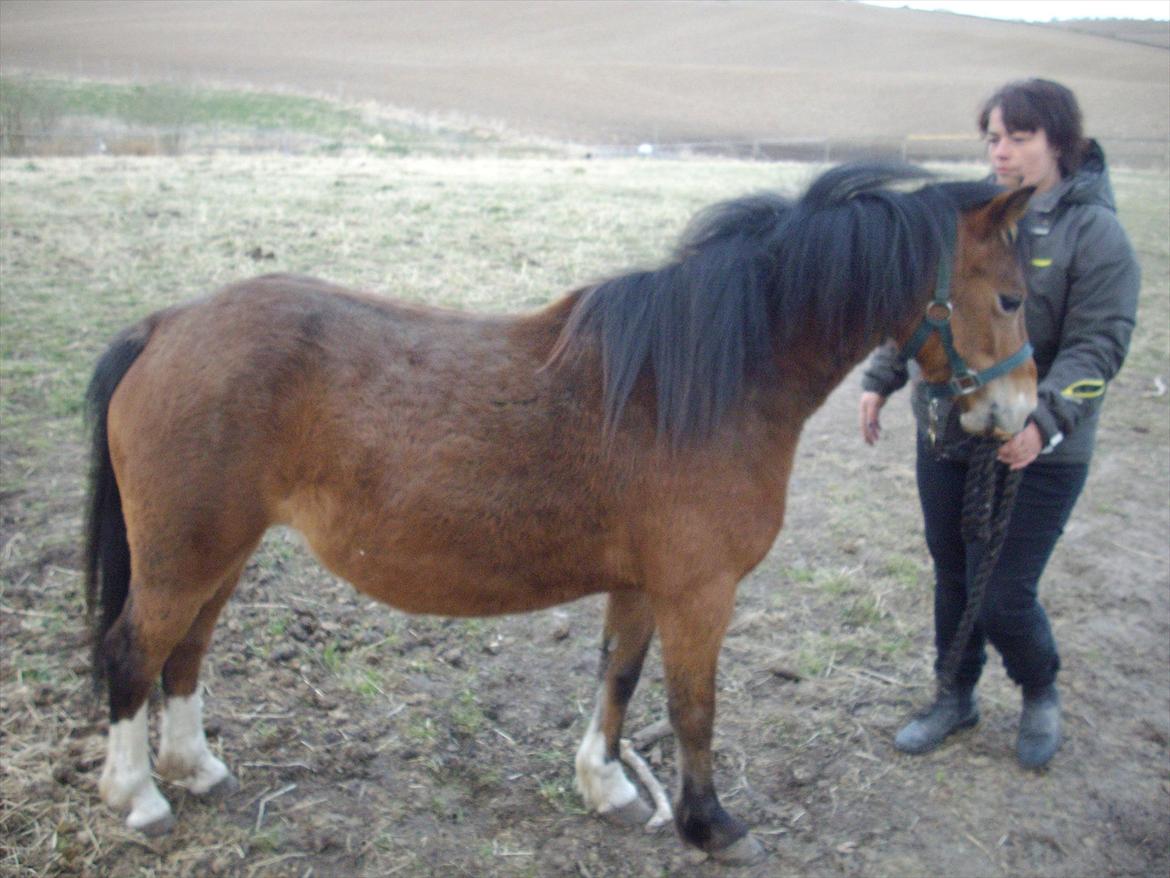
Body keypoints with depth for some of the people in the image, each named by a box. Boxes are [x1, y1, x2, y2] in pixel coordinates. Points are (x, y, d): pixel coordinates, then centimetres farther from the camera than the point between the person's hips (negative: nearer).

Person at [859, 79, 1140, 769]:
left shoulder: (1095, 232, -10)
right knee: (952, 580, 16)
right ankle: (956, 699, 37)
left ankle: (1041, 695, 31)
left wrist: (1043, 421, -29)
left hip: (1036, 454, -5)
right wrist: (880, 380, 8)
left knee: (1003, 599, -1)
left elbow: (1097, 347, -16)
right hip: (946, 437, 5)